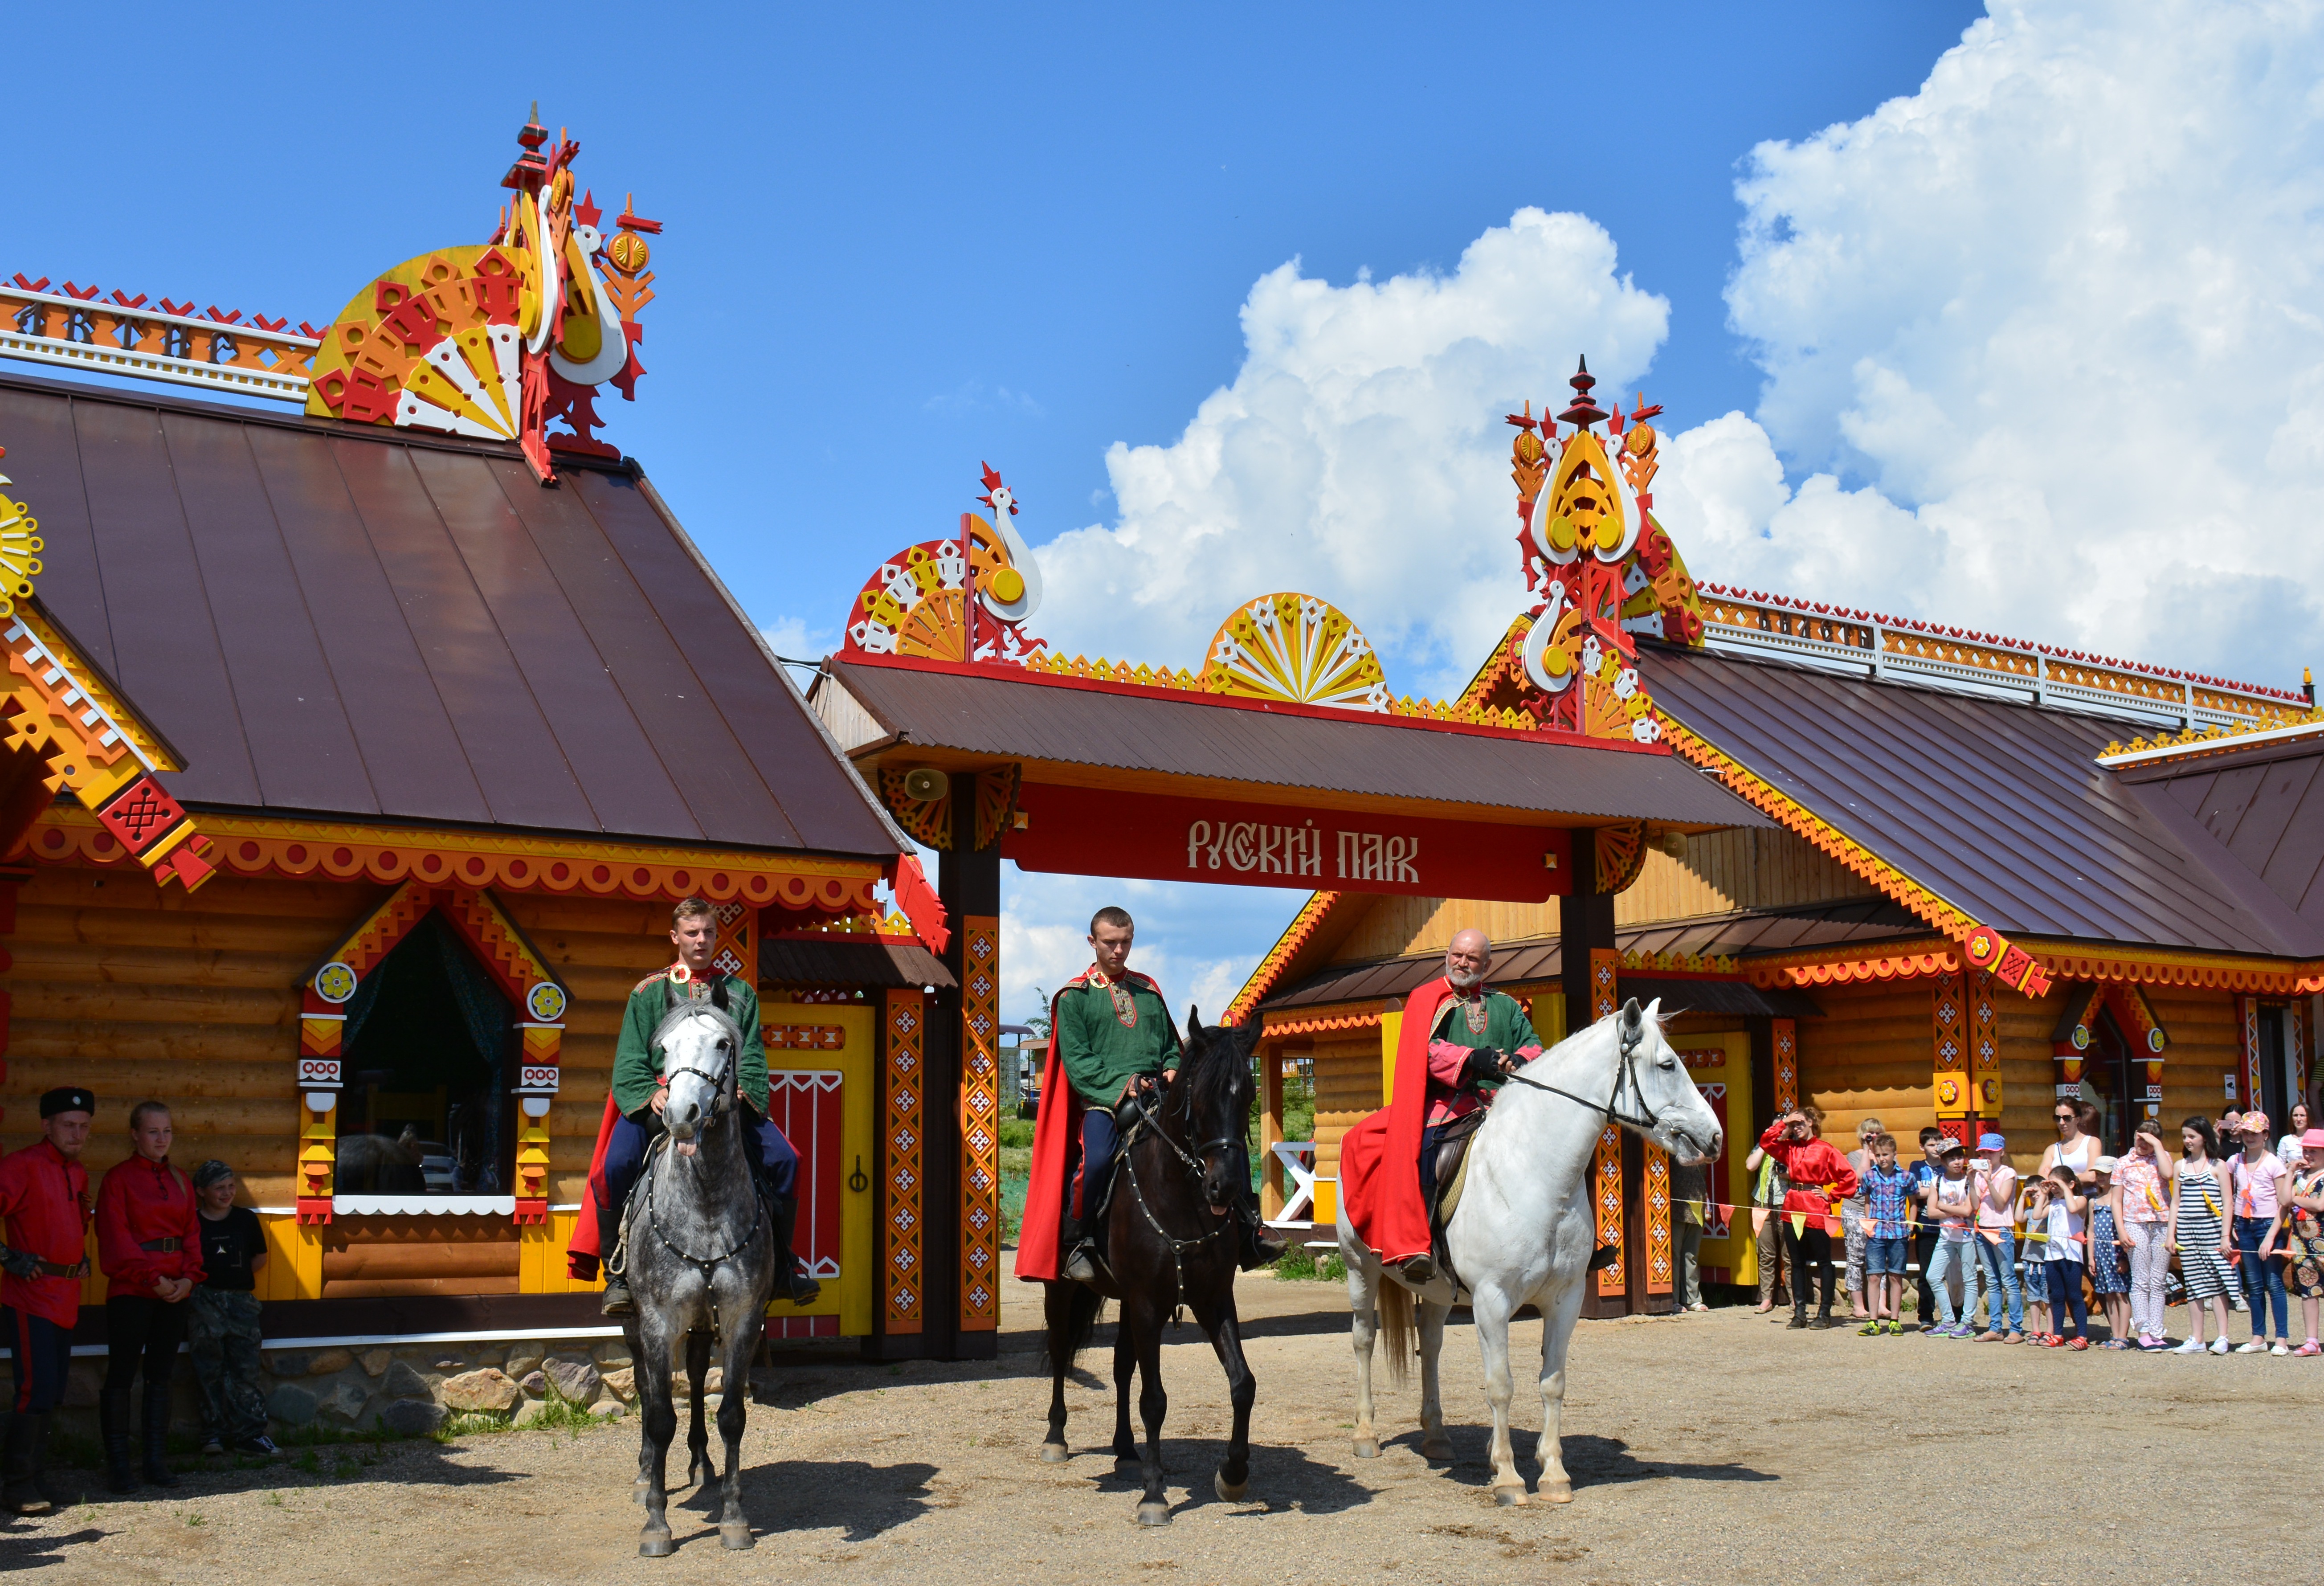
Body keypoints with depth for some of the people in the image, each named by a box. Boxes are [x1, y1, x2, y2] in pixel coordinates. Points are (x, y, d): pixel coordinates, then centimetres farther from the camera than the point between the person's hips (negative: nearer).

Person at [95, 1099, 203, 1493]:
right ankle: (118, 1463, 4)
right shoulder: (118, 1179, -4)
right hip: (130, 1293, -5)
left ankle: (157, 1460, 15)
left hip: (176, 1294, 5)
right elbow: (117, 1240, -11)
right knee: (121, 1376, -1)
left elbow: (192, 1234, 11)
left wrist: (189, 1277, -5)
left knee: (161, 1375, 9)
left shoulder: (180, 1181, 13)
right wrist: (154, 1279, -17)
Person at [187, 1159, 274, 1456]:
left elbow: (260, 1257, 18)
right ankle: (214, 1434, 7)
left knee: (245, 1370, -1)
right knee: (209, 1370, 1)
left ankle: (249, 1434, 2)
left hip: (242, 1301, 1)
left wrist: (235, 1276, 9)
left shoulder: (246, 1219, 8)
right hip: (204, 1301, -1)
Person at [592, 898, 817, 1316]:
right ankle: (618, 1272, -10)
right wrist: (651, 1094, -14)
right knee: (616, 1164, -27)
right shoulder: (649, 992, 13)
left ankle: (781, 1268, -3)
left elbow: (752, 1055, 11)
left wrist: (741, 1091, -10)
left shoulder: (739, 992, 18)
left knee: (783, 1159, -19)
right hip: (658, 1100, -1)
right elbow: (630, 1059, 6)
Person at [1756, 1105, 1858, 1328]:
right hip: (1792, 1209, 6)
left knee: (1823, 1263, 3)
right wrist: (1783, 1123, 1)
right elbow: (1766, 1142, 2)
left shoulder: (1824, 1150, -4)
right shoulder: (1789, 1148, 11)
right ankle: (1799, 1313, 13)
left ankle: (1824, 1314, 7)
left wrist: (1831, 1195, -7)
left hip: (1816, 1211, -6)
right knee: (1797, 1263, 9)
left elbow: (1849, 1176, -6)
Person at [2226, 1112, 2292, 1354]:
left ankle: (2282, 1339, -1)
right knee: (2254, 1285, 8)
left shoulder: (2274, 1164, -6)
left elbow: (2284, 1204, -8)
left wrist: (2271, 1236, -15)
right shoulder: (2235, 1162, 8)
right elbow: (2228, 1198, 14)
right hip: (2244, 1226, 4)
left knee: (2274, 1283, -4)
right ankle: (2258, 1338, 13)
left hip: (2268, 1225, -4)